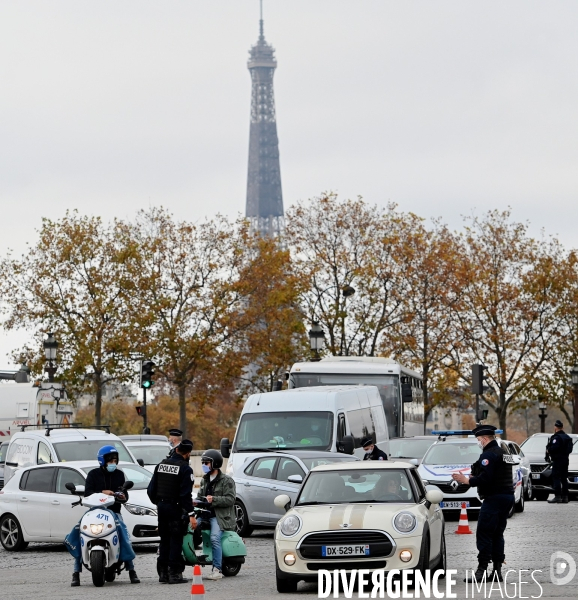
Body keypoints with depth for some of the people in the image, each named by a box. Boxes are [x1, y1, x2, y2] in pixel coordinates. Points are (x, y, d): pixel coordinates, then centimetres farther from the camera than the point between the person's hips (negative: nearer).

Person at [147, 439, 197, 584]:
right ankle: (174, 573, -4)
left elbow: (151, 489, 11)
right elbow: (185, 494, -17)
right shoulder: (185, 469, -12)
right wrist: (191, 514, -16)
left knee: (164, 540, 12)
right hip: (176, 507, -6)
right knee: (176, 540, -3)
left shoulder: (161, 465, 8)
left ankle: (163, 572, 13)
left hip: (162, 506, 6)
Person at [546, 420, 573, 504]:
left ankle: (557, 496, -14)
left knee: (556, 478, -8)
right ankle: (565, 497, 12)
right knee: (564, 479, 11)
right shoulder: (567, 437, 15)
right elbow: (570, 449, 14)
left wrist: (548, 450, -7)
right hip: (565, 459, 9)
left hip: (558, 460, -9)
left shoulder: (556, 437, -13)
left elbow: (554, 447, -25)